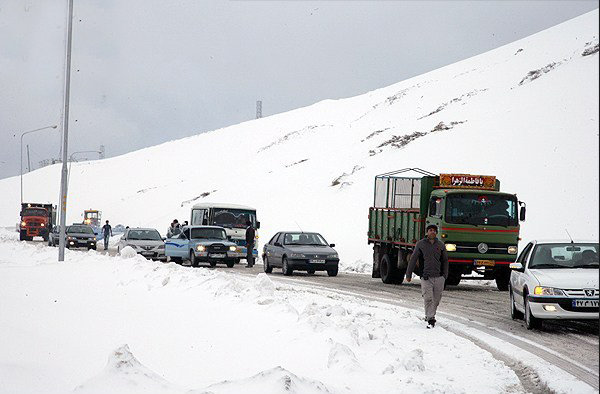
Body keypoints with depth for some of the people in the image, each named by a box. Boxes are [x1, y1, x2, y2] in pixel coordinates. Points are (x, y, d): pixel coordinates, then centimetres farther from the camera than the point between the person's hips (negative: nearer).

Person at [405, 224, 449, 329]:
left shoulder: (441, 245, 10)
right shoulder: (420, 244, 4)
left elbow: (445, 261, 16)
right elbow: (413, 259, 5)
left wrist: (445, 276, 11)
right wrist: (408, 274, 2)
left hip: (438, 277, 3)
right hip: (426, 277, -3)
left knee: (436, 299, 6)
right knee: (428, 299, -13)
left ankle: (430, 315, 27)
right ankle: (430, 320, -14)